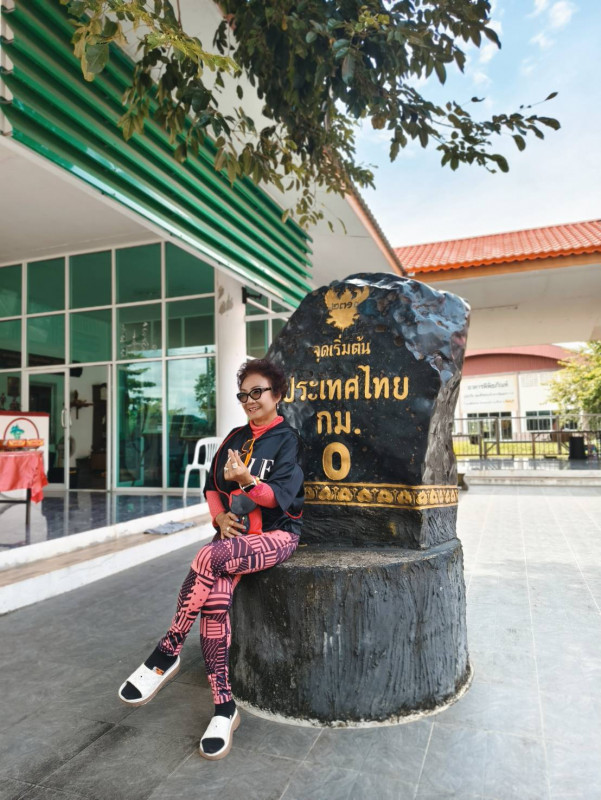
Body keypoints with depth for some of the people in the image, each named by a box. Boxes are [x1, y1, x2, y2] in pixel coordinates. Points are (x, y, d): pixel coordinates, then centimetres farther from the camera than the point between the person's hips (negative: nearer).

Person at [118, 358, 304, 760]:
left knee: (209, 558, -31)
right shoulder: (235, 437, 15)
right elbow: (212, 485, 18)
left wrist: (246, 480, -29)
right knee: (216, 597, -23)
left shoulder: (287, 439, -2)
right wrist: (220, 516, -1)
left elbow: (282, 496, -13)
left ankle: (167, 653, -11)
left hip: (276, 534, -5)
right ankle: (224, 707, -13)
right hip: (234, 532, 5)